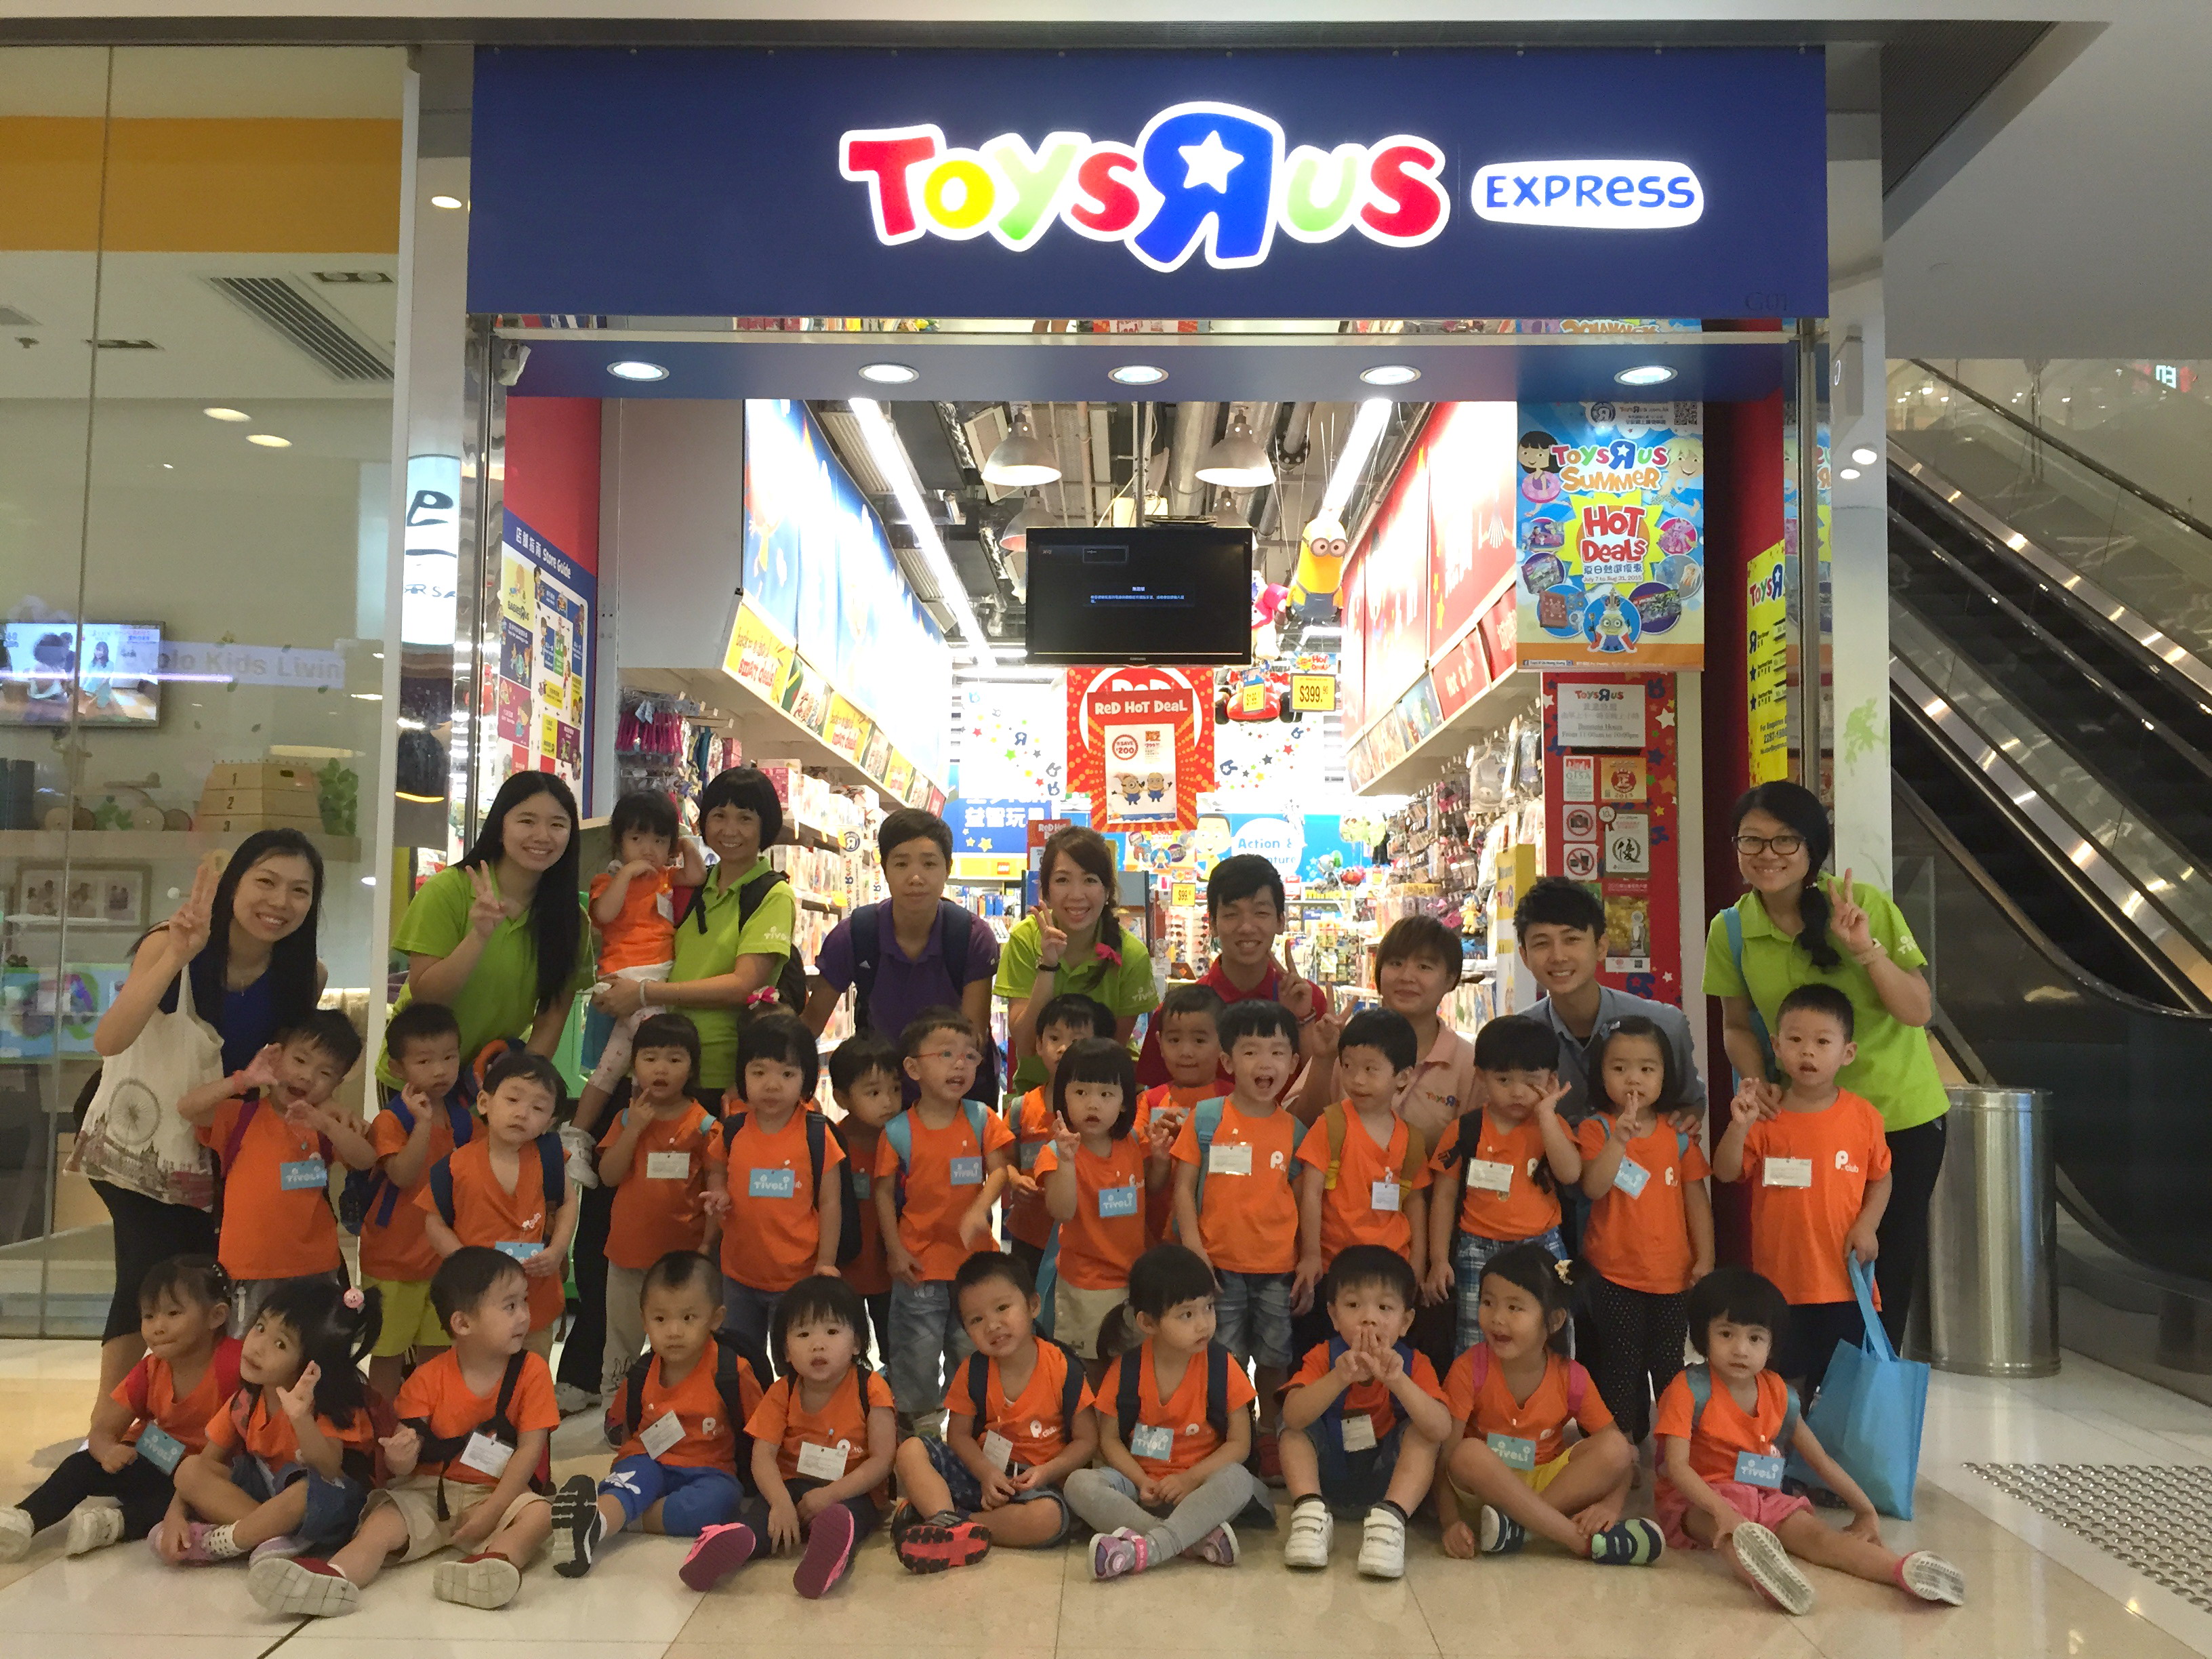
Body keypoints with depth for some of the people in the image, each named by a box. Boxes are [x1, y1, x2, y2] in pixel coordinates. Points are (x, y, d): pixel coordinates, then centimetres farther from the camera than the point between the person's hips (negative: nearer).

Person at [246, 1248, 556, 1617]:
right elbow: (405, 1460, -5)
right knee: (382, 1523, -25)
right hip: (431, 1492, 2)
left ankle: (500, 1559, -58)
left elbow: (529, 1450, -9)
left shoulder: (531, 1372, -4)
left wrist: (490, 1512, -18)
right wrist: (399, 1458, -31)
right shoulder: (428, 1378, -1)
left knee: (539, 1514, -32)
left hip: (500, 1495, -2)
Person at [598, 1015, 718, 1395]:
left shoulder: (702, 1125, -7)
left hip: (682, 1251, -3)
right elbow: (609, 1175, -6)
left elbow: (716, 1184, -7)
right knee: (622, 1337, 18)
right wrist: (634, 1129, -16)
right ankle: (612, 1396, 34)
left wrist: (710, 1242, -20)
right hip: (628, 1249, 3)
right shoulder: (627, 1118, 1)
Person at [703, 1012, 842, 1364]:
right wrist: (718, 1195, -8)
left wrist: (826, 1263, -9)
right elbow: (716, 1171, 14)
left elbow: (830, 1203, -7)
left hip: (798, 1277, -3)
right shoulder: (732, 1131, -5)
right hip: (740, 1273, 4)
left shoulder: (817, 1136, -12)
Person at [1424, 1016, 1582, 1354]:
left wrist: (1545, 1114, -13)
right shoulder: (1466, 1131, 0)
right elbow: (1444, 1197, 3)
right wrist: (1439, 1259, -2)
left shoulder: (1552, 1127, 4)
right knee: (1474, 1351, 2)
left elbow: (1571, 1174, -15)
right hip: (1479, 1253, -1)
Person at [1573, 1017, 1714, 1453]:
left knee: (1669, 1367, 12)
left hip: (1673, 1274, 2)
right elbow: (1593, 1188, -21)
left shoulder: (1678, 1133, 2)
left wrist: (1705, 1258, 1)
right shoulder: (1596, 1129, -6)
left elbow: (1696, 1197, 5)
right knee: (1621, 1366, 5)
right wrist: (1619, 1139, -31)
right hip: (1614, 1274, -2)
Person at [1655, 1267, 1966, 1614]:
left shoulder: (1778, 1394, 6)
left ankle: (1903, 1570, -42)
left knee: (1815, 1534, -22)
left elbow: (1821, 1460, 16)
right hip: (1699, 1499, -5)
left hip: (1763, 1497, 5)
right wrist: (1722, 1511, -35)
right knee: (1730, 1530, -38)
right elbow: (1676, 1465, -22)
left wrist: (1865, 1510, 12)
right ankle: (1764, 1575, -68)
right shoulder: (1690, 1389, -12)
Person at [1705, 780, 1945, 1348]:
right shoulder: (1731, 931, -9)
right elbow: (1737, 1025, 4)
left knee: (1890, 1268, 10)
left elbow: (1918, 1012, -15)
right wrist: (1760, 1083, -13)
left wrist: (1867, 948, -29)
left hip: (1903, 1117, -1)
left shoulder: (1867, 906, -16)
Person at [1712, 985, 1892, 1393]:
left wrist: (1867, 1225, -7)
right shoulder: (1766, 1116, -5)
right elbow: (1725, 1172, -11)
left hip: (1845, 1279, 1)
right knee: (1778, 1379, 11)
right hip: (1779, 1277, 0)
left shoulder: (1862, 1115, -2)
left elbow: (1880, 1178, 8)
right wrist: (1739, 1125, -26)